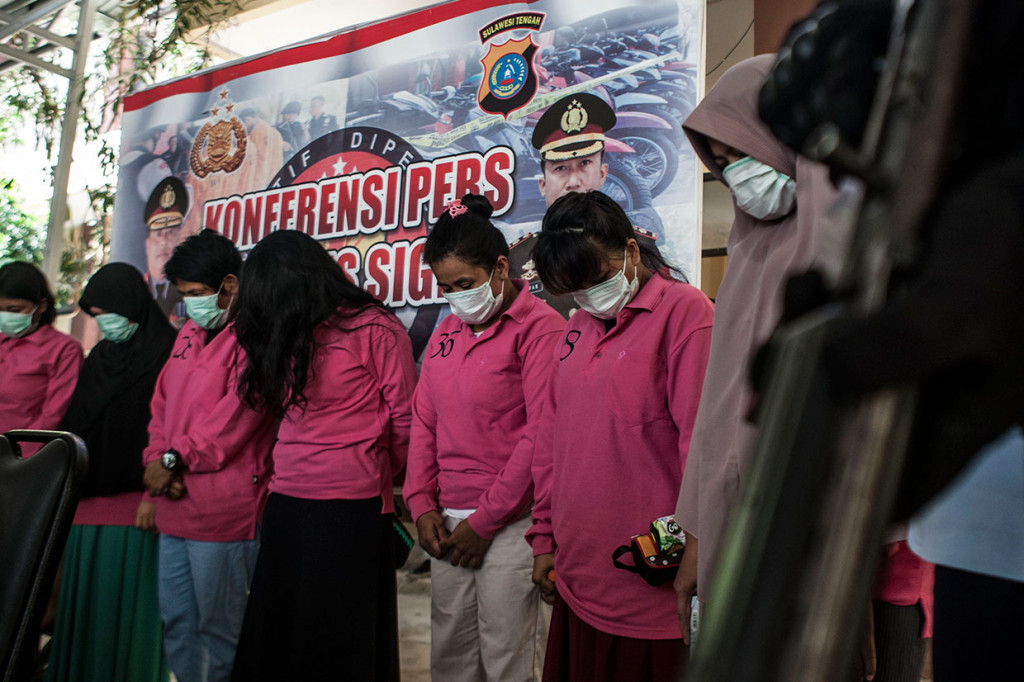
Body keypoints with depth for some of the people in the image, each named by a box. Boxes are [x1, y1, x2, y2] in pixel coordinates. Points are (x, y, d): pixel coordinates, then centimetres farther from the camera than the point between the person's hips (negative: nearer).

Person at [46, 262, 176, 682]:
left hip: (135, 500, -7)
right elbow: (75, 424, 18)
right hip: (90, 498, 7)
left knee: (129, 597, -1)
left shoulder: (167, 352, -8)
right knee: (85, 594, 12)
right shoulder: (100, 357, 15)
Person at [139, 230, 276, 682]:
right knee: (175, 619, 17)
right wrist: (156, 460, 3)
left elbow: (239, 408, -18)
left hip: (224, 507, -9)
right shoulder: (190, 333, 18)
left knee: (217, 625, 2)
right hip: (175, 506, 9)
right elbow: (163, 403, 19)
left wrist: (174, 458, -12)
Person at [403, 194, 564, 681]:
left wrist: (485, 521, -10)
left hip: (510, 524, -6)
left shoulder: (539, 327, -9)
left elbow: (540, 435, -14)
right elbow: (423, 422, 15)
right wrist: (422, 505, 5)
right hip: (448, 524, 6)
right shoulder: (447, 331, 14)